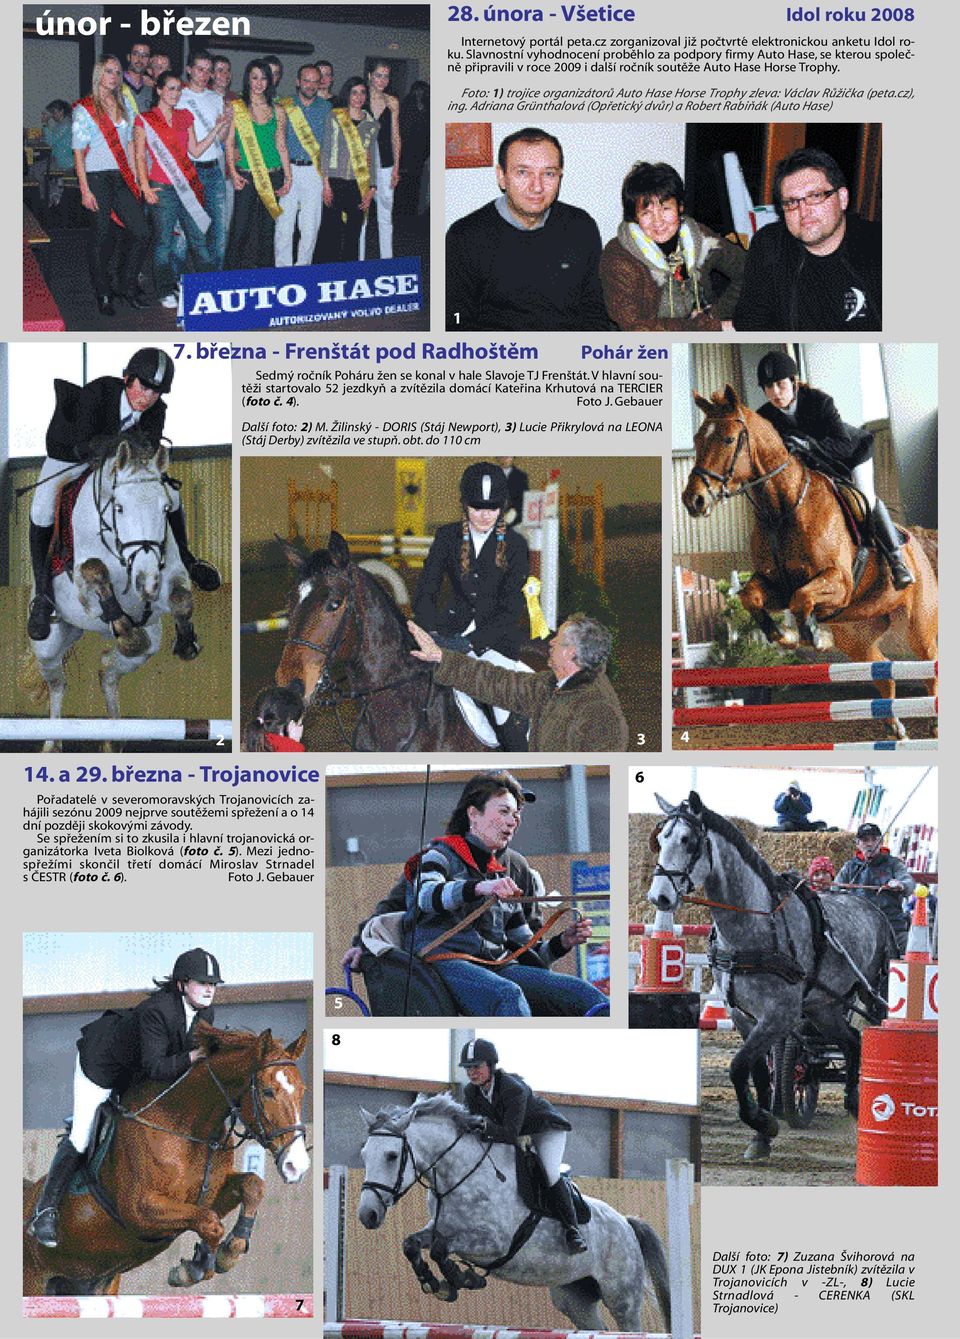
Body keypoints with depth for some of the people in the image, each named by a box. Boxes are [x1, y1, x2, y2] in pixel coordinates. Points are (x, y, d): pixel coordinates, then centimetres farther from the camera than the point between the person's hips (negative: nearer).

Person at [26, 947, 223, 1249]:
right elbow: (154, 1068, -39)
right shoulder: (156, 1010, -39)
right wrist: (189, 1058, -49)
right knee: (80, 1140, -6)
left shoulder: (206, 1013, -15)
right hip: (102, 1062, -8)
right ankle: (45, 1211, 3)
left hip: (137, 1074, 8)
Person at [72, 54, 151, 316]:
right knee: (101, 237, -1)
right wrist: (84, 190, -12)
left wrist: (135, 177, 10)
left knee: (141, 232, -3)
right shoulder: (84, 109, -4)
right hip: (96, 178, -5)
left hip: (122, 177, 5)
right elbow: (78, 152, -6)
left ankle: (128, 286, 13)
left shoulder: (124, 105, 12)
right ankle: (103, 296, 10)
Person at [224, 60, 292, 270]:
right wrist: (233, 173, -9)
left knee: (267, 229, 5)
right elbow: (229, 143, 1)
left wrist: (288, 176, 6)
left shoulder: (277, 111, 10)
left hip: (272, 177, 3)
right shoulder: (236, 108, 2)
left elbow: (281, 146, 13)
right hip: (246, 177, -3)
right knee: (241, 229, -7)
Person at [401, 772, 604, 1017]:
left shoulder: (501, 877, 30)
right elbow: (425, 895, -14)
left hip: (495, 966, 6)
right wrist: (480, 888, -32)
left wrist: (563, 942, 7)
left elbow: (526, 951, 29)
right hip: (444, 961, -6)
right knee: (509, 995, -39)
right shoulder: (442, 855, 11)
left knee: (578, 990, -23)